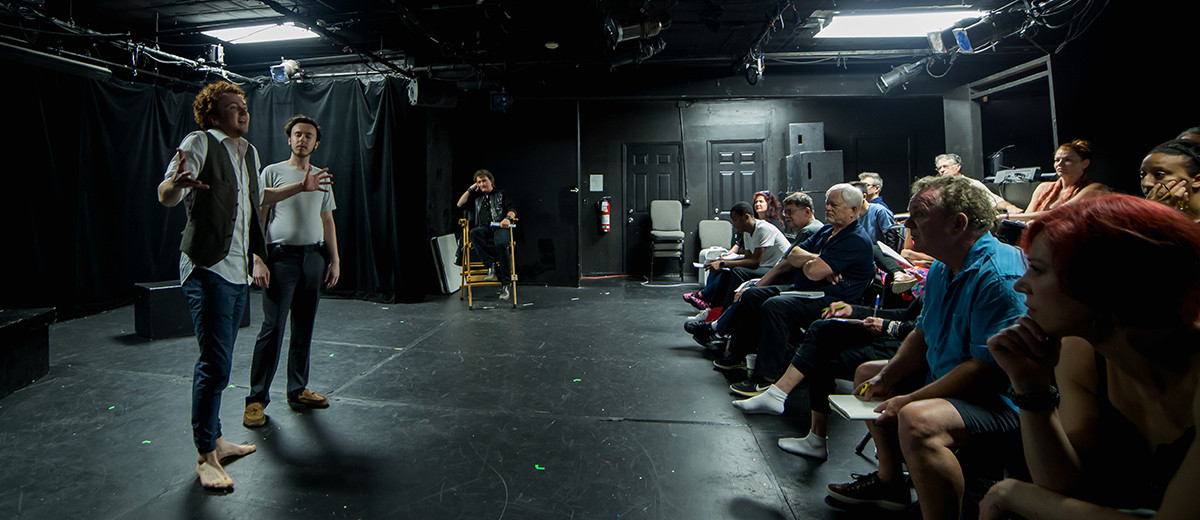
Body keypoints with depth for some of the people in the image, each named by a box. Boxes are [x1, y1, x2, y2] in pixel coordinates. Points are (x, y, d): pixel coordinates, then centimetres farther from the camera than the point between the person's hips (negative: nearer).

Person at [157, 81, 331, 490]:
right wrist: (179, 182, -38)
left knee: (219, 361, 15)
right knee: (214, 363, -9)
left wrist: (301, 187, 37)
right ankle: (204, 456, 3)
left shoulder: (249, 152, 17)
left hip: (237, 271, 8)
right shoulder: (200, 143, -7)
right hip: (208, 269, -8)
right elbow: (165, 196, -16)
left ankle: (215, 440, 27)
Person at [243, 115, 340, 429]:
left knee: (304, 328, 8)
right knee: (272, 329, -6)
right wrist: (258, 260, -10)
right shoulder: (273, 173, 3)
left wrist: (335, 259, 11)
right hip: (282, 256, -4)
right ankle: (257, 398, 3)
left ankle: (298, 390, 18)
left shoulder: (322, 178, 16)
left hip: (314, 256, 4)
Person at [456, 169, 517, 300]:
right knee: (473, 233, -35)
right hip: (484, 229, 3)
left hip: (499, 227, -3)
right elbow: (460, 204, 21)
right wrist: (471, 189, 20)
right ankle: (491, 266, -36)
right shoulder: (477, 196, 30)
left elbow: (511, 209, 8)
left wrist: (508, 218, -16)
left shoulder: (501, 194, 21)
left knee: (501, 244, -38)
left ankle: (505, 285, -35)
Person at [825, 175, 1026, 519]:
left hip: (1000, 401, -11)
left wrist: (909, 400, -24)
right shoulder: (942, 268, 8)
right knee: (867, 373, 21)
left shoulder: (998, 276, -25)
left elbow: (987, 366, -29)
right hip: (943, 379, 11)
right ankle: (890, 481, 30)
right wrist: (883, 379, 0)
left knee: (917, 420, -38)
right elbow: (922, 335, 14)